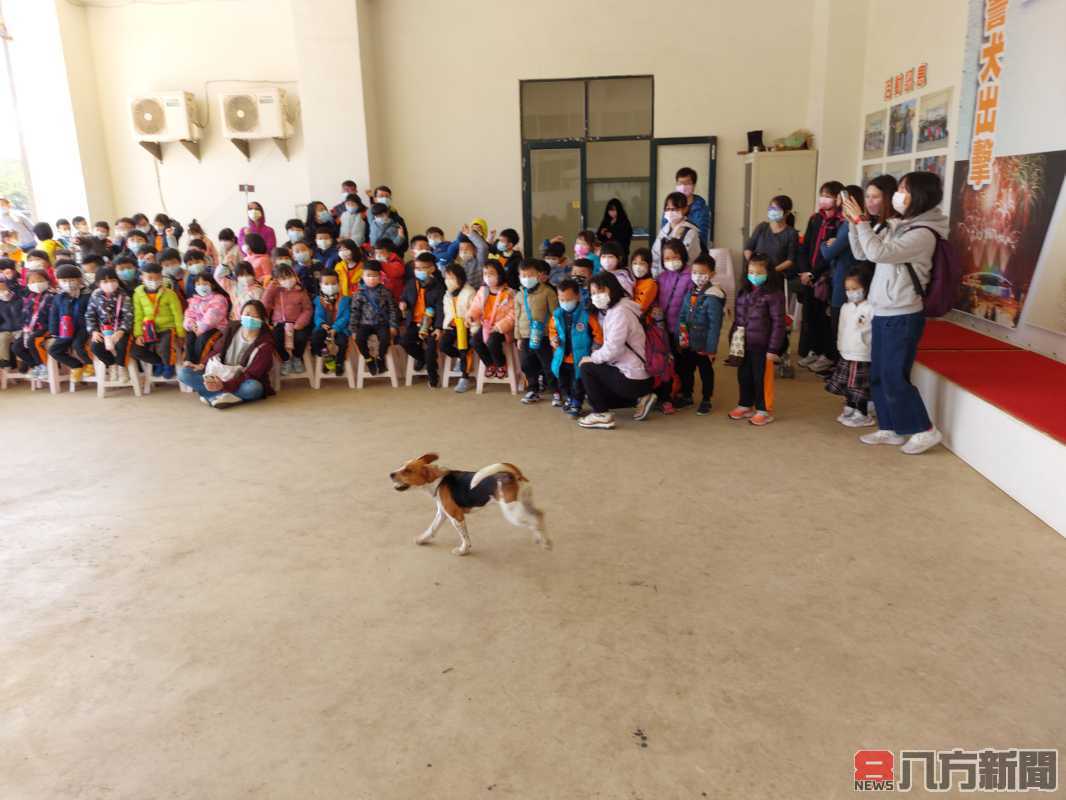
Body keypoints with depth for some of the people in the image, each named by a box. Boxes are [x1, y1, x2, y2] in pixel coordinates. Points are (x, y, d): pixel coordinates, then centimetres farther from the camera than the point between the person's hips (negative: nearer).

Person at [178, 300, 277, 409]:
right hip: (219, 375, 5)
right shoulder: (232, 328, -2)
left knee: (253, 388, -40)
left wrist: (224, 385, -35)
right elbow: (217, 351, 13)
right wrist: (203, 365, -6)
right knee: (184, 373, -14)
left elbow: (252, 375, -23)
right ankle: (224, 396, -30)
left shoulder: (265, 343, -17)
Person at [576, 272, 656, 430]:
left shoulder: (620, 312, -17)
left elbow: (613, 349, -24)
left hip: (630, 378, -10)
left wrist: (592, 358, -9)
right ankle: (640, 398, 17)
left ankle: (602, 414, -3)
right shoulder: (613, 310, 15)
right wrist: (596, 356, 0)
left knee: (586, 367, -4)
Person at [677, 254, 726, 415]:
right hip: (687, 344, 6)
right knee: (684, 370, 19)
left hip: (703, 345, -6)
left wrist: (711, 348, -17)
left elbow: (715, 326, -17)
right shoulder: (690, 293, 4)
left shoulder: (713, 298, -17)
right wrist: (679, 339, 5)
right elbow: (681, 317, 9)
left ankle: (706, 400, 26)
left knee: (706, 372, 10)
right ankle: (686, 396, 38)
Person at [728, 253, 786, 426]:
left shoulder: (774, 294, -12)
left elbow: (778, 323, -13)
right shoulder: (744, 292, 8)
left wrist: (773, 348, -15)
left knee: (762, 378, 5)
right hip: (743, 345, 6)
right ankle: (746, 405, 33)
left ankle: (764, 410, 19)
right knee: (744, 376, 16)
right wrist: (733, 340, 13)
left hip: (762, 346, -6)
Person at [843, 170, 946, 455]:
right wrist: (853, 223, 0)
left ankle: (925, 430, 12)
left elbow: (877, 252, -27)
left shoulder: (923, 233, -17)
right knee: (878, 377, 13)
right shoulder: (896, 226, 9)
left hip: (902, 317, -9)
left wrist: (860, 219, -21)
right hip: (883, 313, 9)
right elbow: (862, 252, 13)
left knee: (895, 379, -3)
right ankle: (891, 429, 24)